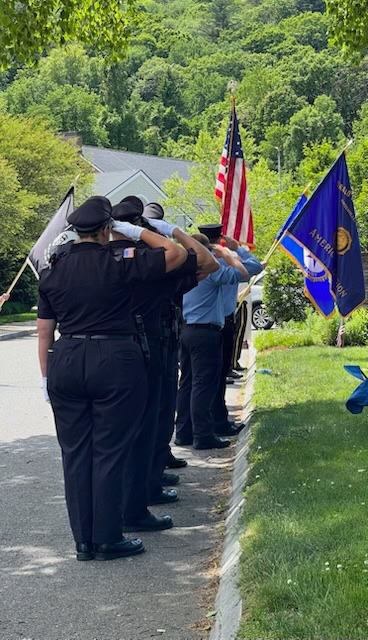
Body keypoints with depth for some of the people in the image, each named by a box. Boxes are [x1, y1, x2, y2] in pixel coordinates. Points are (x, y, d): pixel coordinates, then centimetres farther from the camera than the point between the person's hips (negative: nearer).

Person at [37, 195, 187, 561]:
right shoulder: (118, 267, -9)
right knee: (109, 452, 4)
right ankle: (107, 540, 10)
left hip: (65, 363, 4)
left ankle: (83, 542, 16)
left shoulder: (53, 271, 4)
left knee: (75, 453, 10)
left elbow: (44, 332, 8)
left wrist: (46, 377, 16)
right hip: (115, 363, -4)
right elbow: (176, 255, -1)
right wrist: (138, 232, 7)